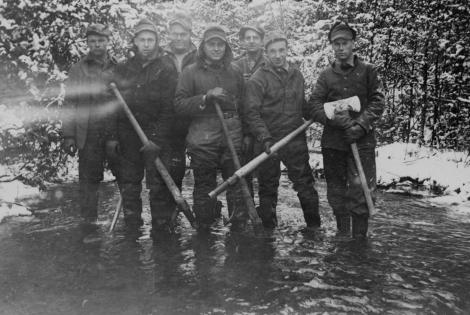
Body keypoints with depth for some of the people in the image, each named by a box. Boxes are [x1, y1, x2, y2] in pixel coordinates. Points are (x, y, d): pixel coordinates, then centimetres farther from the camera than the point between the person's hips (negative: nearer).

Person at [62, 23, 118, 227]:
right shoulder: (78, 69, 7)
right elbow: (69, 104, 5)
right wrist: (68, 136, -2)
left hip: (116, 133, 1)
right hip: (88, 134, 0)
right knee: (89, 179, 4)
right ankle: (89, 221, 15)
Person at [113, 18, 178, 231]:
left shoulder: (166, 68, -2)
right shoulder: (124, 68, 12)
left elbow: (168, 108, -9)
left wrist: (157, 139, -15)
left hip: (155, 135, -4)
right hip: (127, 135, 5)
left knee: (158, 184, -4)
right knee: (128, 183, 9)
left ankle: (161, 226, 7)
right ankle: (131, 224, 22)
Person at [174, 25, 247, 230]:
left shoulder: (235, 74, 17)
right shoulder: (191, 72, 6)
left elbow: (243, 108, 19)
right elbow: (179, 105, -3)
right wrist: (206, 98, -14)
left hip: (233, 137, 3)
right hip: (202, 139, -2)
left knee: (237, 184, 0)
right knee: (204, 187, 3)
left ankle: (241, 226, 12)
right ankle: (204, 229, 16)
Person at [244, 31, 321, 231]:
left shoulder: (296, 75, 10)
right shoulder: (257, 80, -7)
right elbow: (252, 114, -13)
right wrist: (265, 138, -22)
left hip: (296, 141, 3)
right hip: (268, 143, -3)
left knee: (305, 184, 4)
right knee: (268, 188, 9)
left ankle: (314, 227, 18)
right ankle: (268, 228, 24)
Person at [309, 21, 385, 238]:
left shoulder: (367, 71, 7)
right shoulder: (326, 75, 11)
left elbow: (377, 103, -2)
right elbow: (314, 105, 0)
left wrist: (360, 125, -17)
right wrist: (336, 119, -17)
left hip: (362, 141, -2)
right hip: (332, 141, 3)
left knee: (359, 188, -9)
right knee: (336, 192, 11)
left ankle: (359, 238, 1)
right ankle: (342, 234, 27)